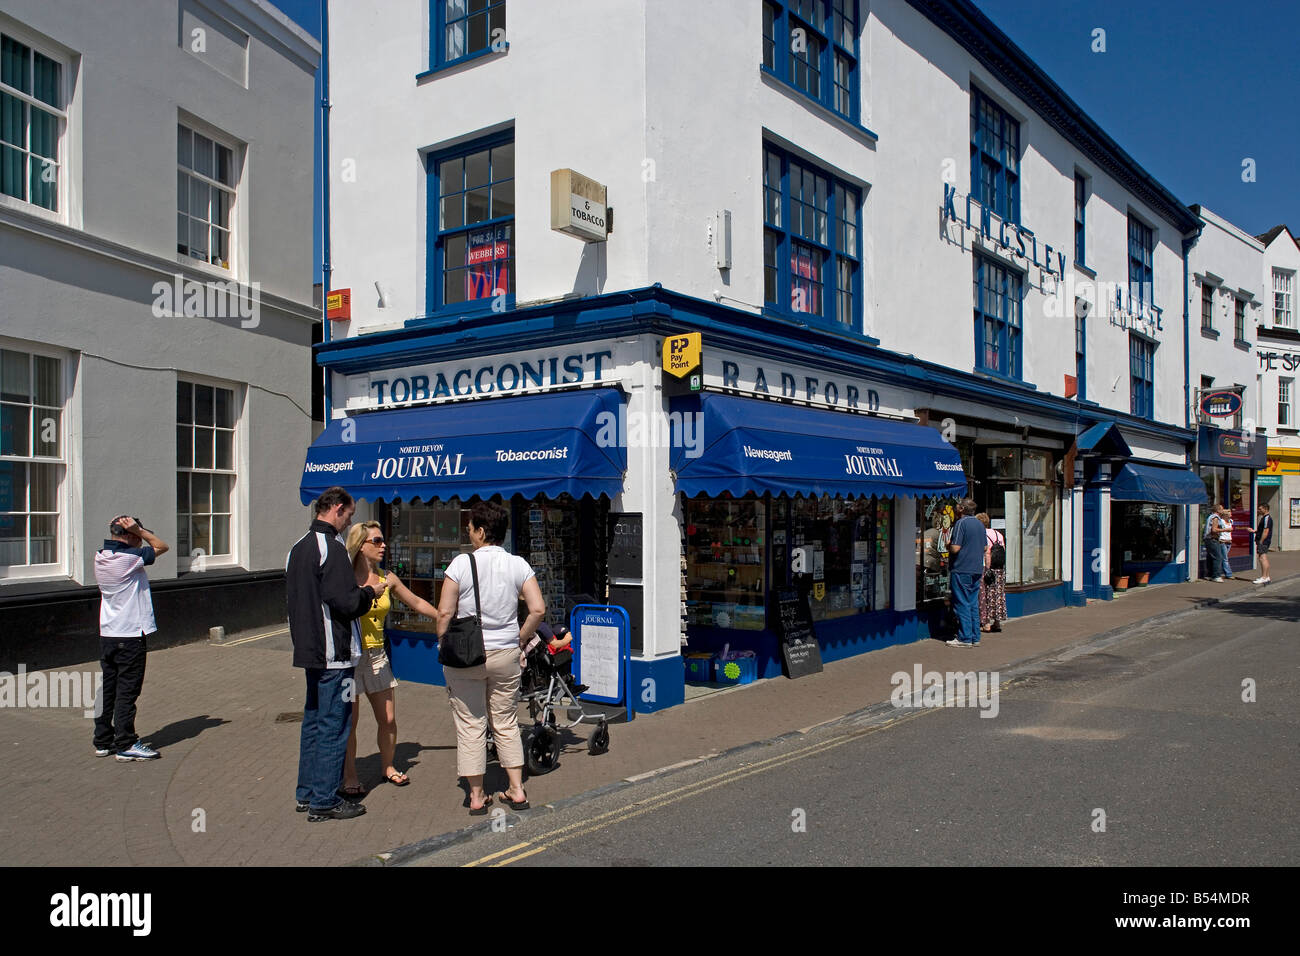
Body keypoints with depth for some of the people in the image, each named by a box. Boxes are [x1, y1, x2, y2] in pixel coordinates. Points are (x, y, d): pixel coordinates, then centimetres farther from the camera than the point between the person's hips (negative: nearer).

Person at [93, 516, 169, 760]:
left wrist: (117, 527, 11)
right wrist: (138, 530, -8)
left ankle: (103, 741, 21)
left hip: (107, 634, 8)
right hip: (130, 635, -8)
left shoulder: (100, 556, 4)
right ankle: (125, 744, 3)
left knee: (107, 688, 14)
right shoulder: (130, 557, -18)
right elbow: (161, 546, -6)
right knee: (127, 690, -2)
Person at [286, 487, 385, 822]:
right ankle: (324, 801, 5)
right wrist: (369, 593, -4)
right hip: (334, 653, -10)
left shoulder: (299, 547, 12)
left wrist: (360, 593, 16)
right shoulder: (331, 547, -18)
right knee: (333, 725, -1)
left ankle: (307, 792, 27)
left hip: (309, 649, 10)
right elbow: (346, 602, -24)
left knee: (313, 719, 18)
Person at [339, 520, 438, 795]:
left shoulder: (387, 578, 7)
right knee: (349, 720, 0)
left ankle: (388, 767, 28)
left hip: (377, 655, 5)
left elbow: (417, 603, 18)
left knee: (388, 719, 7)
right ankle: (349, 776, 16)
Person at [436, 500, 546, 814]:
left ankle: (476, 796, 13)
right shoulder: (518, 565, -1)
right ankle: (516, 790, 18)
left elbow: (444, 613, -11)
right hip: (506, 656, 3)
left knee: (470, 725, 7)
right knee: (506, 722, 16)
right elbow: (538, 609, -6)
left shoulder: (462, 564, -10)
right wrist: (519, 640, 7)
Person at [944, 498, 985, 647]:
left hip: (962, 570, -8)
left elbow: (955, 548, -19)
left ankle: (965, 638, -2)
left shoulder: (961, 523, -13)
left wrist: (948, 545, 1)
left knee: (962, 604, -3)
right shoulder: (980, 524, 12)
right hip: (977, 570, 8)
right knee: (974, 604, 11)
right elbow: (984, 548, 19)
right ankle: (975, 637, 14)